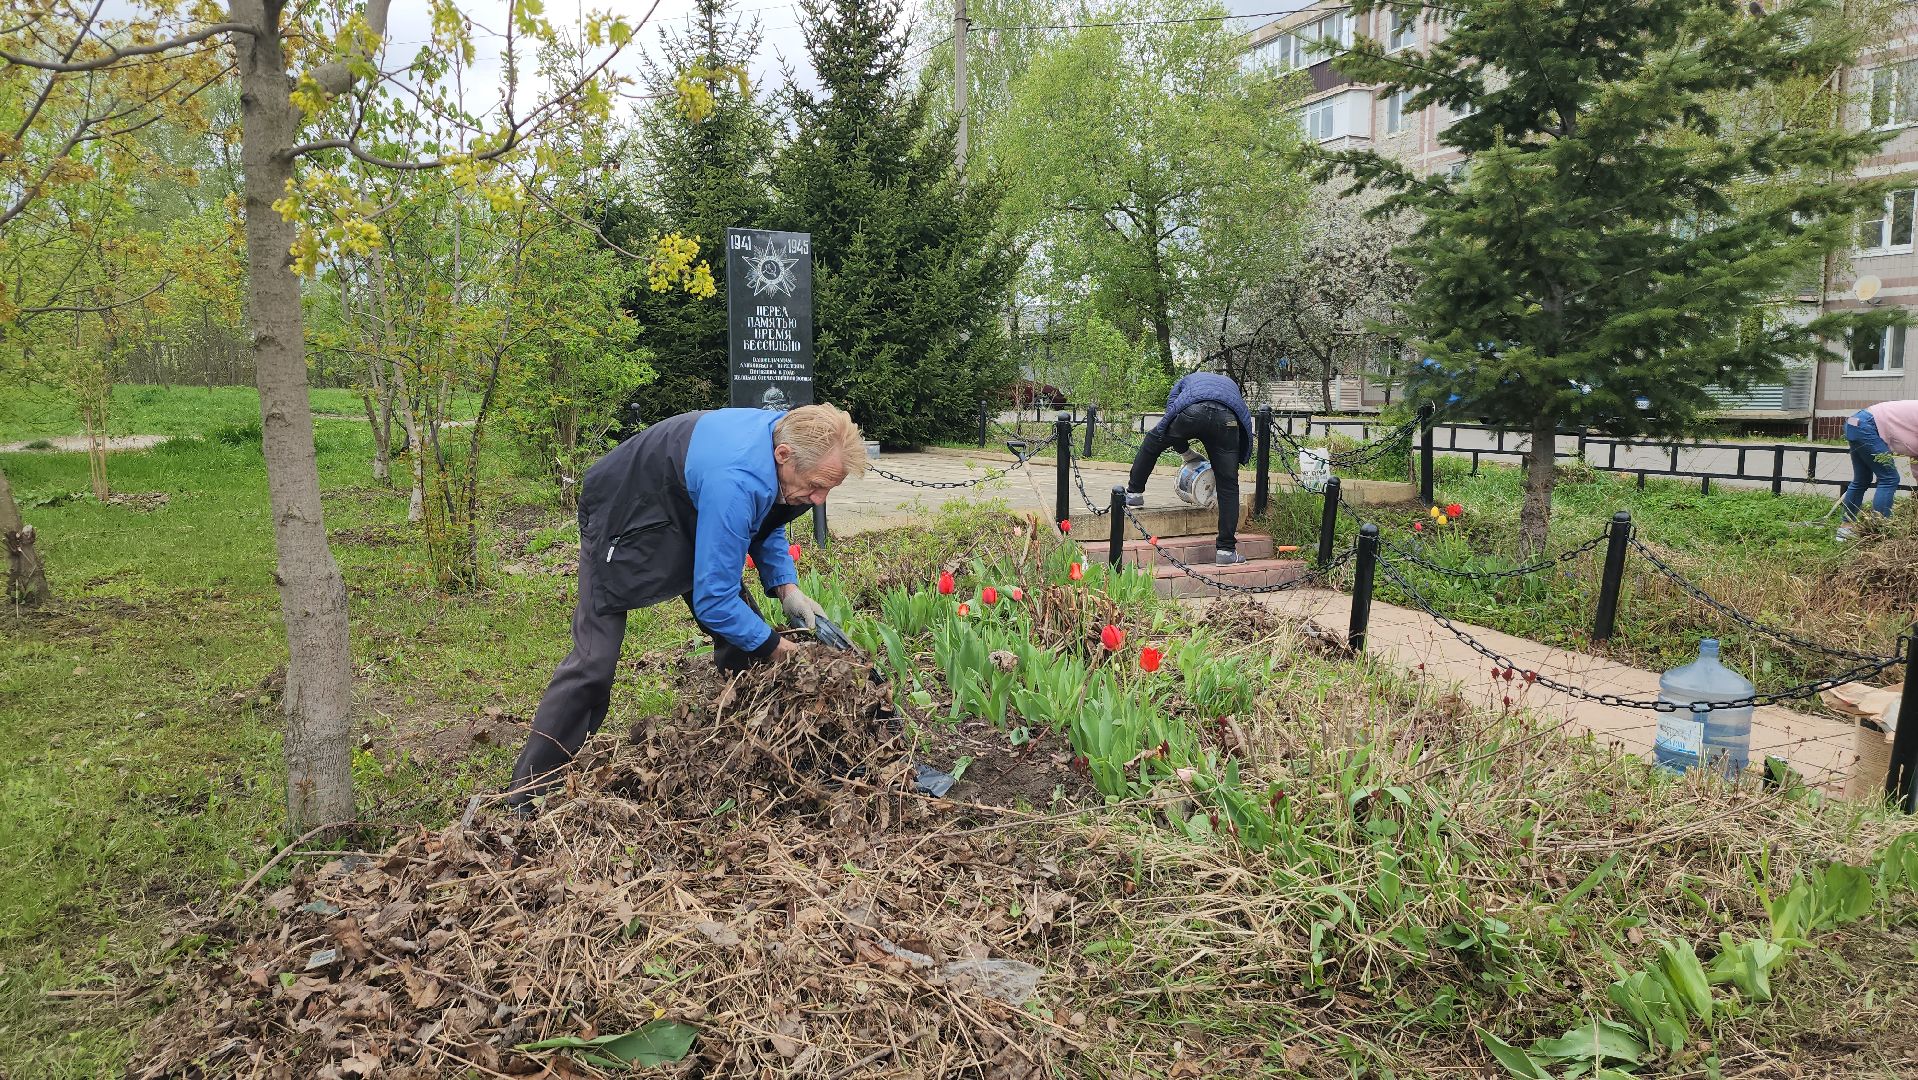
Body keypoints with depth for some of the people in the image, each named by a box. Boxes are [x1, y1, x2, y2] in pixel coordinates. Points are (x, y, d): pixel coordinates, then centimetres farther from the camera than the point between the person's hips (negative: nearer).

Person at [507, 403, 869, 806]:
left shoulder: (786, 434, -15)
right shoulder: (734, 483, -42)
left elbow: (765, 522, 7)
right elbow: (713, 600, -34)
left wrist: (785, 588, -6)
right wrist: (776, 646, -21)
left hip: (688, 513, 9)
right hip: (625, 517, -8)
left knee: (744, 635, 3)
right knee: (595, 660, -12)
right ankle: (525, 800, 0)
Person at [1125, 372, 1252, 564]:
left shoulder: (1186, 381, 41)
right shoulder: (1231, 384, 45)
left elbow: (1171, 414, 29)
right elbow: (1246, 421, 36)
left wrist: (1188, 453, 38)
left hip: (1192, 412, -1)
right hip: (1227, 419, 2)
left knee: (1153, 441, 28)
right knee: (1228, 486, 9)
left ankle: (1134, 492, 36)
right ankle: (1226, 550, 9)